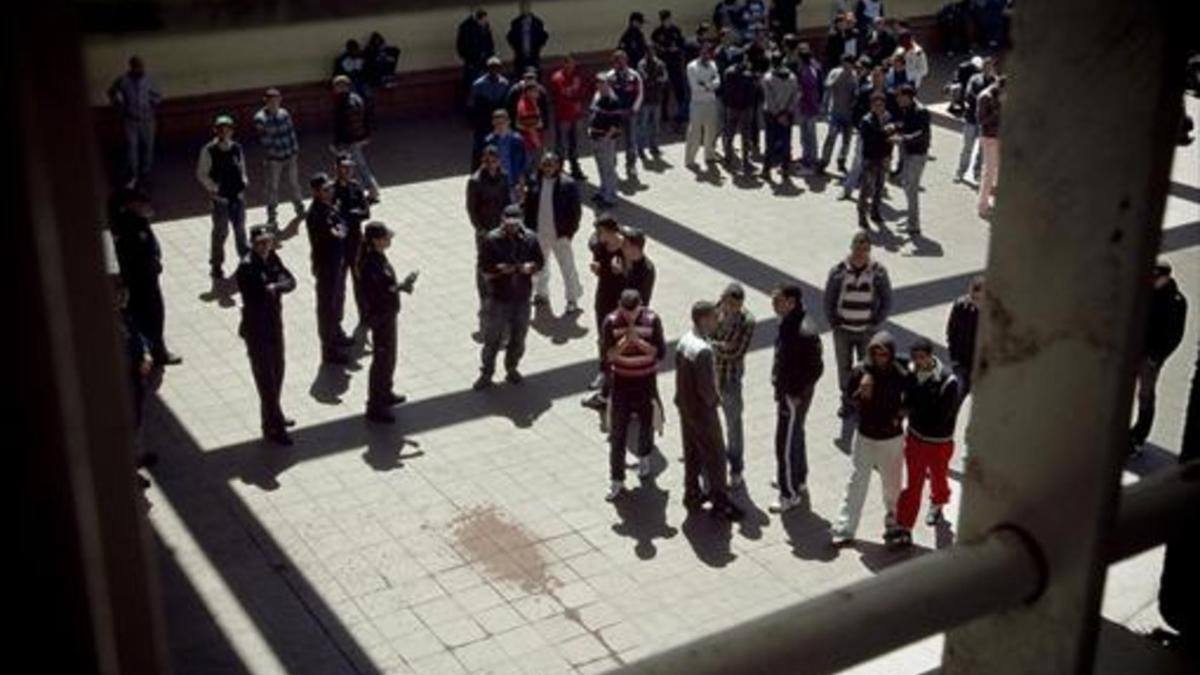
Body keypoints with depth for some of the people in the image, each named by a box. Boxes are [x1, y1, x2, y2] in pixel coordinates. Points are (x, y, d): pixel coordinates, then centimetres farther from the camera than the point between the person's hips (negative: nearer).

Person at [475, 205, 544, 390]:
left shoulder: (529, 238, -1)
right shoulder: (492, 240, -9)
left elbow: (540, 261, 8)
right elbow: (484, 268, -7)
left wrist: (531, 267, -14)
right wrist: (499, 269, -25)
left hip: (522, 297, 3)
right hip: (498, 297, -3)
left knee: (518, 337, 14)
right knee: (492, 338, 2)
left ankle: (512, 369, 33)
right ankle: (486, 374, 14)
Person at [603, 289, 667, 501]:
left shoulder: (652, 319, -12)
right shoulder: (611, 322, -12)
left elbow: (660, 352, -13)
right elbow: (608, 355, -13)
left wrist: (638, 341, -26)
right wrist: (625, 340, -28)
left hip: (646, 381, 1)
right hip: (621, 382, -1)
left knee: (646, 423, 18)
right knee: (617, 432, -1)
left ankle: (644, 458, 47)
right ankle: (616, 480, 6)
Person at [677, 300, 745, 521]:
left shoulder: (684, 341, -1)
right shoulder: (703, 350, -29)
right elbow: (706, 387, -27)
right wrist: (714, 399, -6)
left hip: (685, 405, 9)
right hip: (702, 411, -9)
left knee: (692, 453, 20)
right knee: (715, 456, 5)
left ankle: (692, 495, 32)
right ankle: (720, 503, 14)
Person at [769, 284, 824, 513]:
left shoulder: (805, 332, -28)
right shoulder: (788, 322, 1)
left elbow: (816, 368, -24)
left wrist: (797, 394, -19)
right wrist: (779, 387, 12)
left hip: (794, 396, -9)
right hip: (785, 391, 9)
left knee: (786, 444, 2)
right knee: (795, 437, 23)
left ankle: (790, 495, 16)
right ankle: (799, 482, 41)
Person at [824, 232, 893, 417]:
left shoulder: (878, 272, -9)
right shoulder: (838, 271, -9)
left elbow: (887, 301, 0)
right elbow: (828, 300, 0)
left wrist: (875, 323, -6)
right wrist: (834, 323, -4)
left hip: (867, 331, -1)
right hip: (843, 331, 1)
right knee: (844, 367, 12)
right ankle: (847, 401, 30)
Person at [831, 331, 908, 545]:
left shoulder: (901, 376, -16)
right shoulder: (860, 371, -13)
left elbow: (908, 401, 1)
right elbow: (849, 399, -3)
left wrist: (900, 414, -18)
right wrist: (862, 390, -23)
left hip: (891, 439, -1)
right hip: (864, 436, 1)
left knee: (891, 486, 14)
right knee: (856, 482, 8)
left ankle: (892, 526, 35)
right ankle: (845, 529, 15)